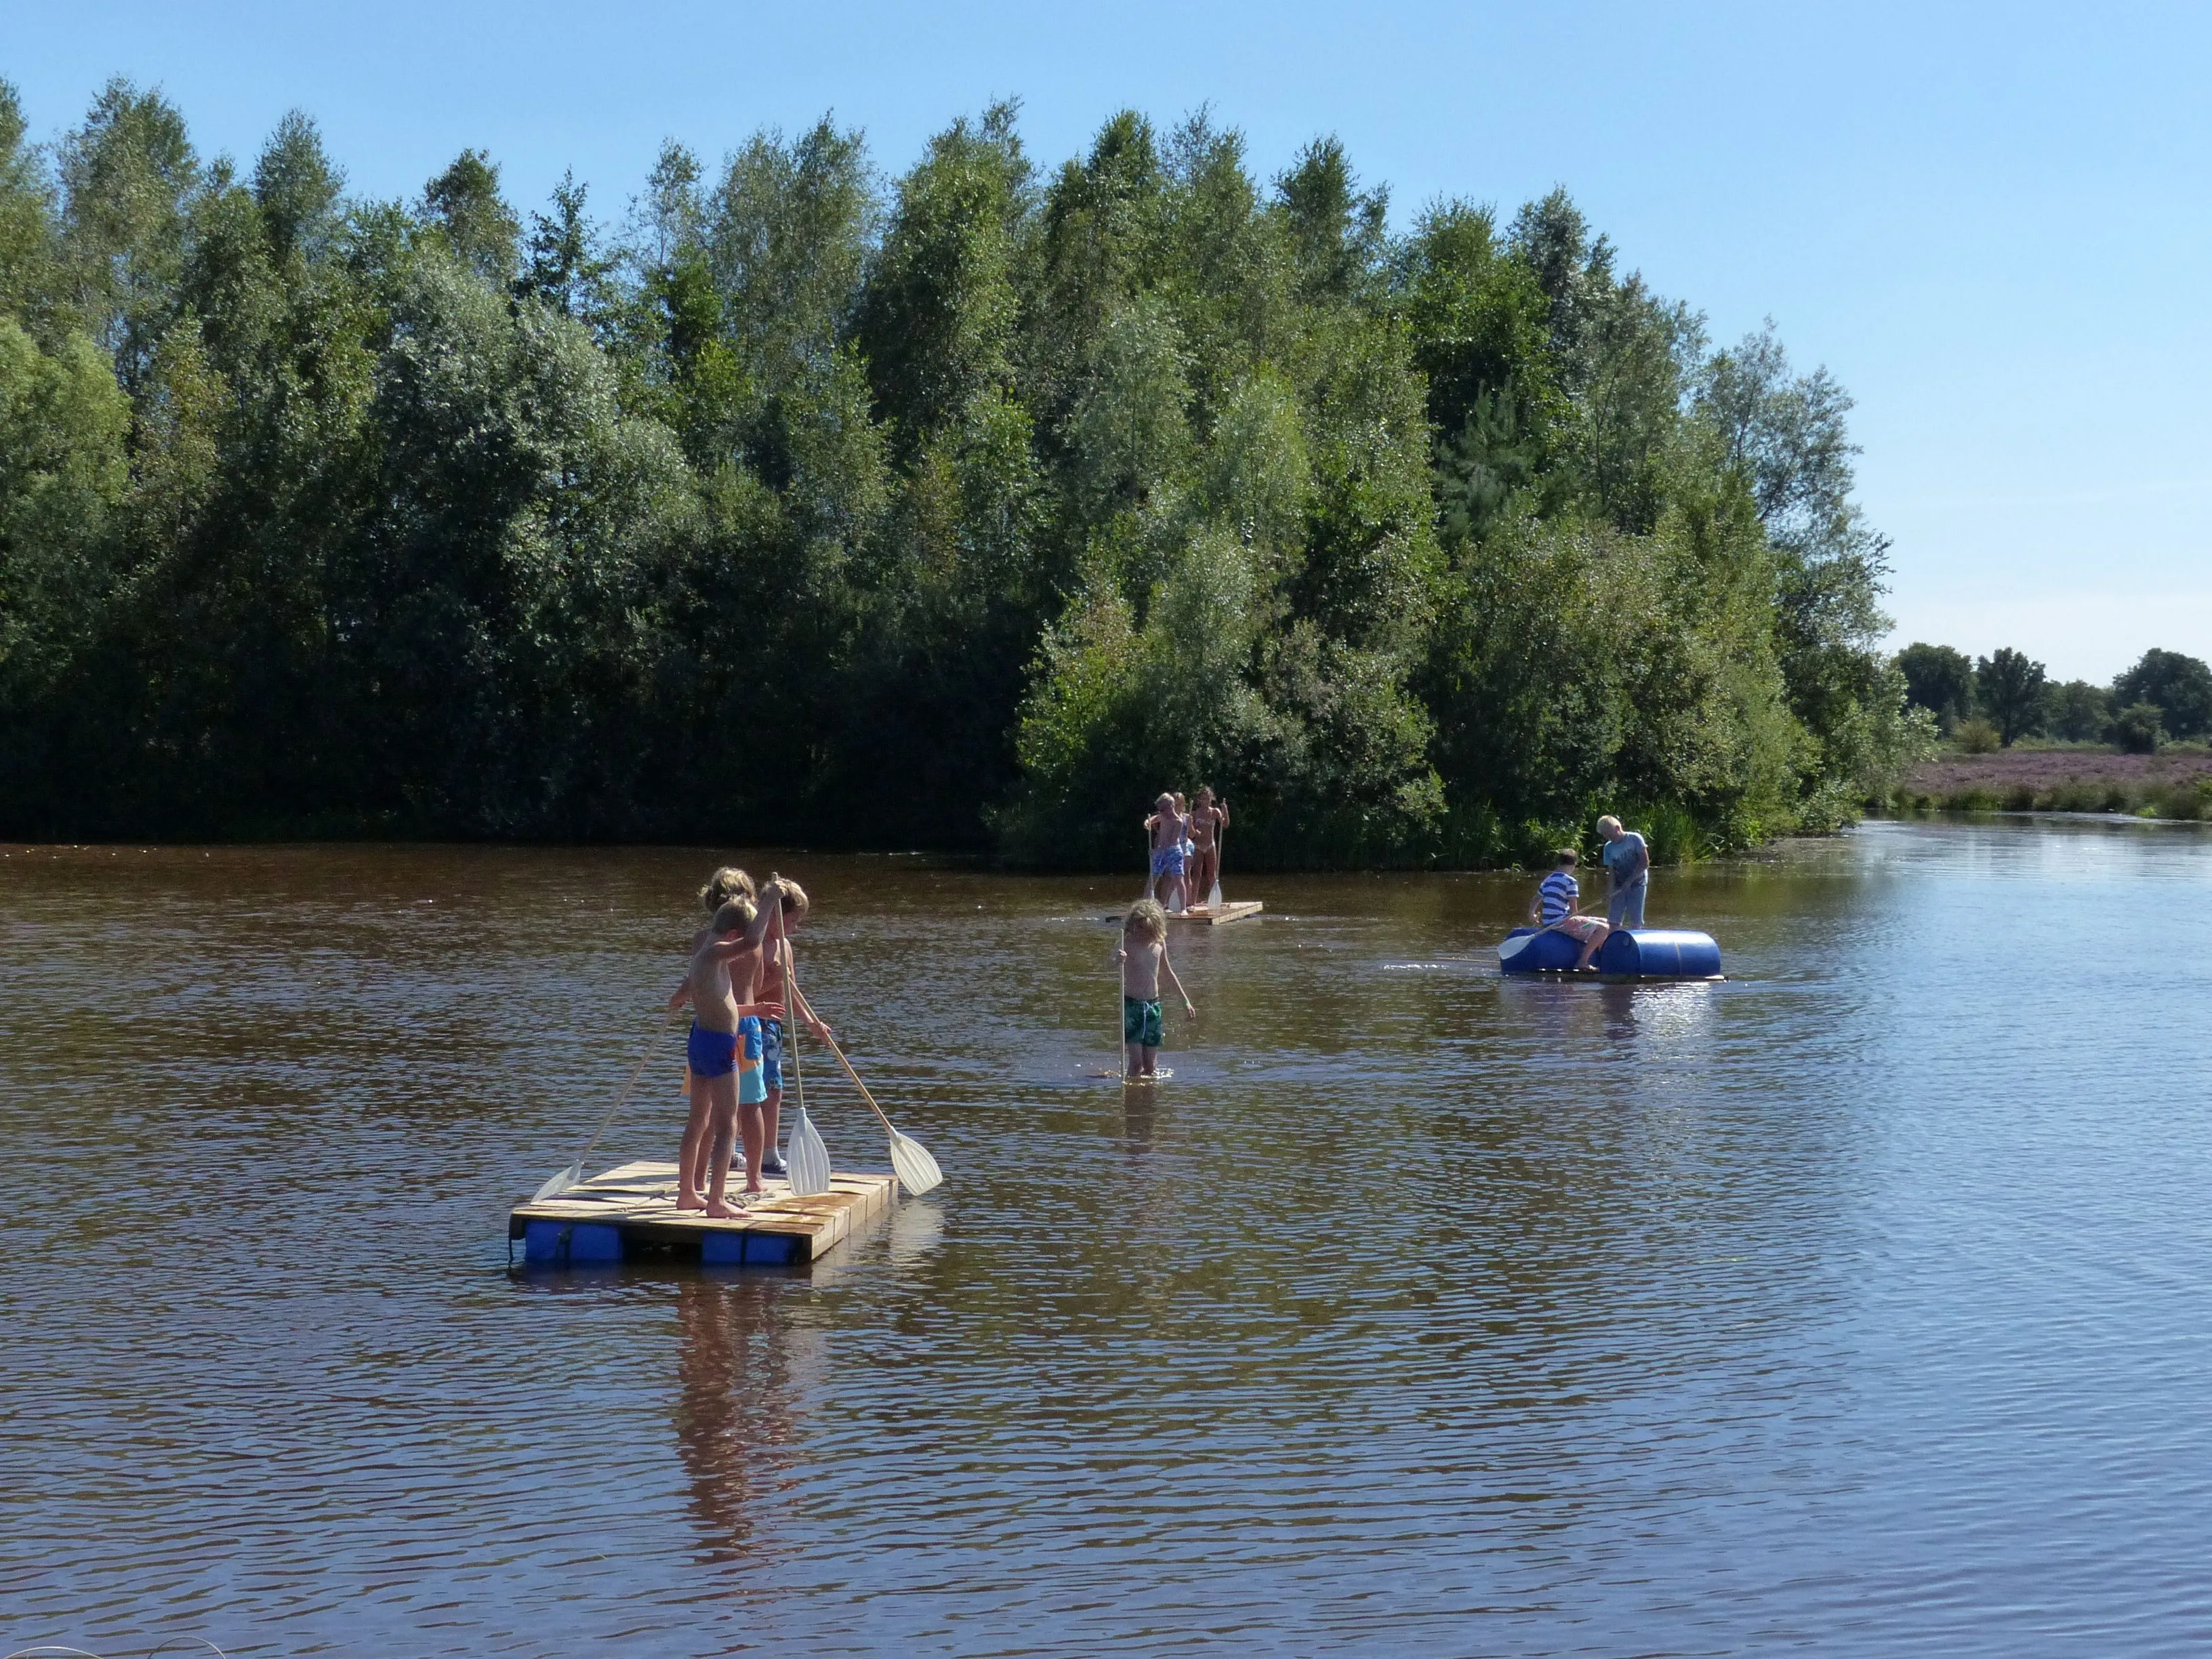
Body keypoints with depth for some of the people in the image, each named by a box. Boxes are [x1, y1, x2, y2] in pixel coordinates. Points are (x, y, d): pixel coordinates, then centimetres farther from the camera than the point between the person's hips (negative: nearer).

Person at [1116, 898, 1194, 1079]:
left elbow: (1168, 973, 19)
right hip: (1132, 1004, -4)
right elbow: (1114, 960, -29)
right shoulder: (1128, 942, -8)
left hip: (1153, 1004, 4)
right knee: (1136, 1061, -13)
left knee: (1151, 1065, 5)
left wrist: (1185, 1000, 24)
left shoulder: (1159, 943, 5)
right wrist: (1117, 959, -54)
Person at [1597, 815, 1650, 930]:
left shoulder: (1634, 839, -8)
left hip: (1637, 885, -4)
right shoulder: (1609, 848, 4)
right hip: (1619, 887, 4)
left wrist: (1630, 880, -14)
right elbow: (1611, 873, 2)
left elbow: (1645, 863, -11)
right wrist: (1609, 895, -9)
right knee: (1614, 922, -1)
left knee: (1635, 923, -5)